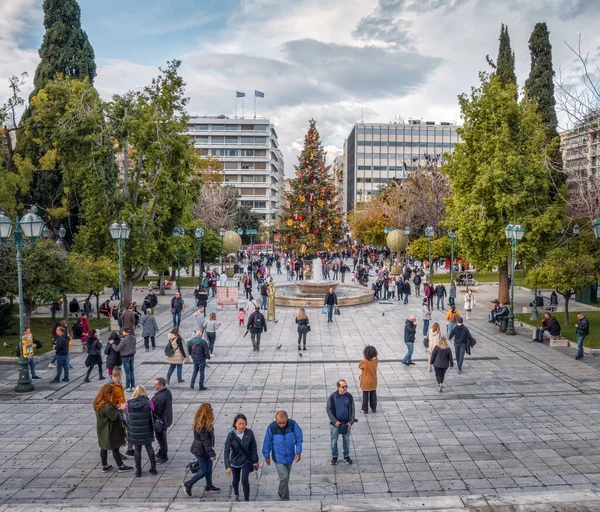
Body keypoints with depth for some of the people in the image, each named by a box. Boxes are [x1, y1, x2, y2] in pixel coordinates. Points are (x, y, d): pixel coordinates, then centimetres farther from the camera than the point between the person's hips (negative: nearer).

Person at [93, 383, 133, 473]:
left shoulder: (98, 403, 0)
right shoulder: (107, 406, -31)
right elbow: (114, 417, -26)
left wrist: (117, 408, 0)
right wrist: (120, 409, -14)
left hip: (102, 430, 9)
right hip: (110, 431, -9)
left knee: (104, 448, 18)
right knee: (115, 448, 4)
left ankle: (105, 466, 30)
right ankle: (121, 467, 17)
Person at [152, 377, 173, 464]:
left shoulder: (160, 397, -32)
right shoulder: (168, 392, -1)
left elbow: (156, 410, -27)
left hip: (160, 421, -10)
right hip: (166, 419, 10)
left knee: (161, 438, 7)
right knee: (162, 437, 25)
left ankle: (164, 457, 20)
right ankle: (161, 453, 42)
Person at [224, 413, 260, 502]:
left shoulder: (249, 433, -20)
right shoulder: (231, 435, -23)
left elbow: (254, 448, -7)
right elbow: (226, 451, -23)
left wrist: (255, 461, -1)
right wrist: (227, 466, -30)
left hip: (246, 461, -1)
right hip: (235, 461, 1)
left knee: (244, 480, -14)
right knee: (236, 481, 18)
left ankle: (247, 500, 5)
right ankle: (236, 495, 50)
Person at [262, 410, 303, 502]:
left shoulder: (293, 425, -19)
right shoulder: (271, 428, -22)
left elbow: (299, 438, -6)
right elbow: (267, 442, -8)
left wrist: (298, 453, -6)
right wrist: (266, 456, 1)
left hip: (289, 456, 3)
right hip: (278, 458, -3)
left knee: (286, 477, 18)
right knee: (284, 477, -10)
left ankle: (281, 493, 42)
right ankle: (285, 499, 6)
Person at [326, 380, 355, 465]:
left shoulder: (349, 396, -6)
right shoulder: (332, 397, -12)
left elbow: (352, 409, 0)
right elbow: (328, 409, -8)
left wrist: (351, 421, -8)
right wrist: (334, 421, -14)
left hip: (346, 423, 2)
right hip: (335, 423, -2)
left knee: (346, 440, 14)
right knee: (334, 440, 10)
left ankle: (346, 456, 30)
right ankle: (334, 457, 25)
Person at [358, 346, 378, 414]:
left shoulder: (364, 361, -27)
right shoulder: (375, 360, -15)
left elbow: (359, 366, -7)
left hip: (366, 382, -4)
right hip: (373, 382, 4)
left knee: (365, 396, 11)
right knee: (373, 395, 17)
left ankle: (365, 410, 19)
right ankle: (374, 408, 28)